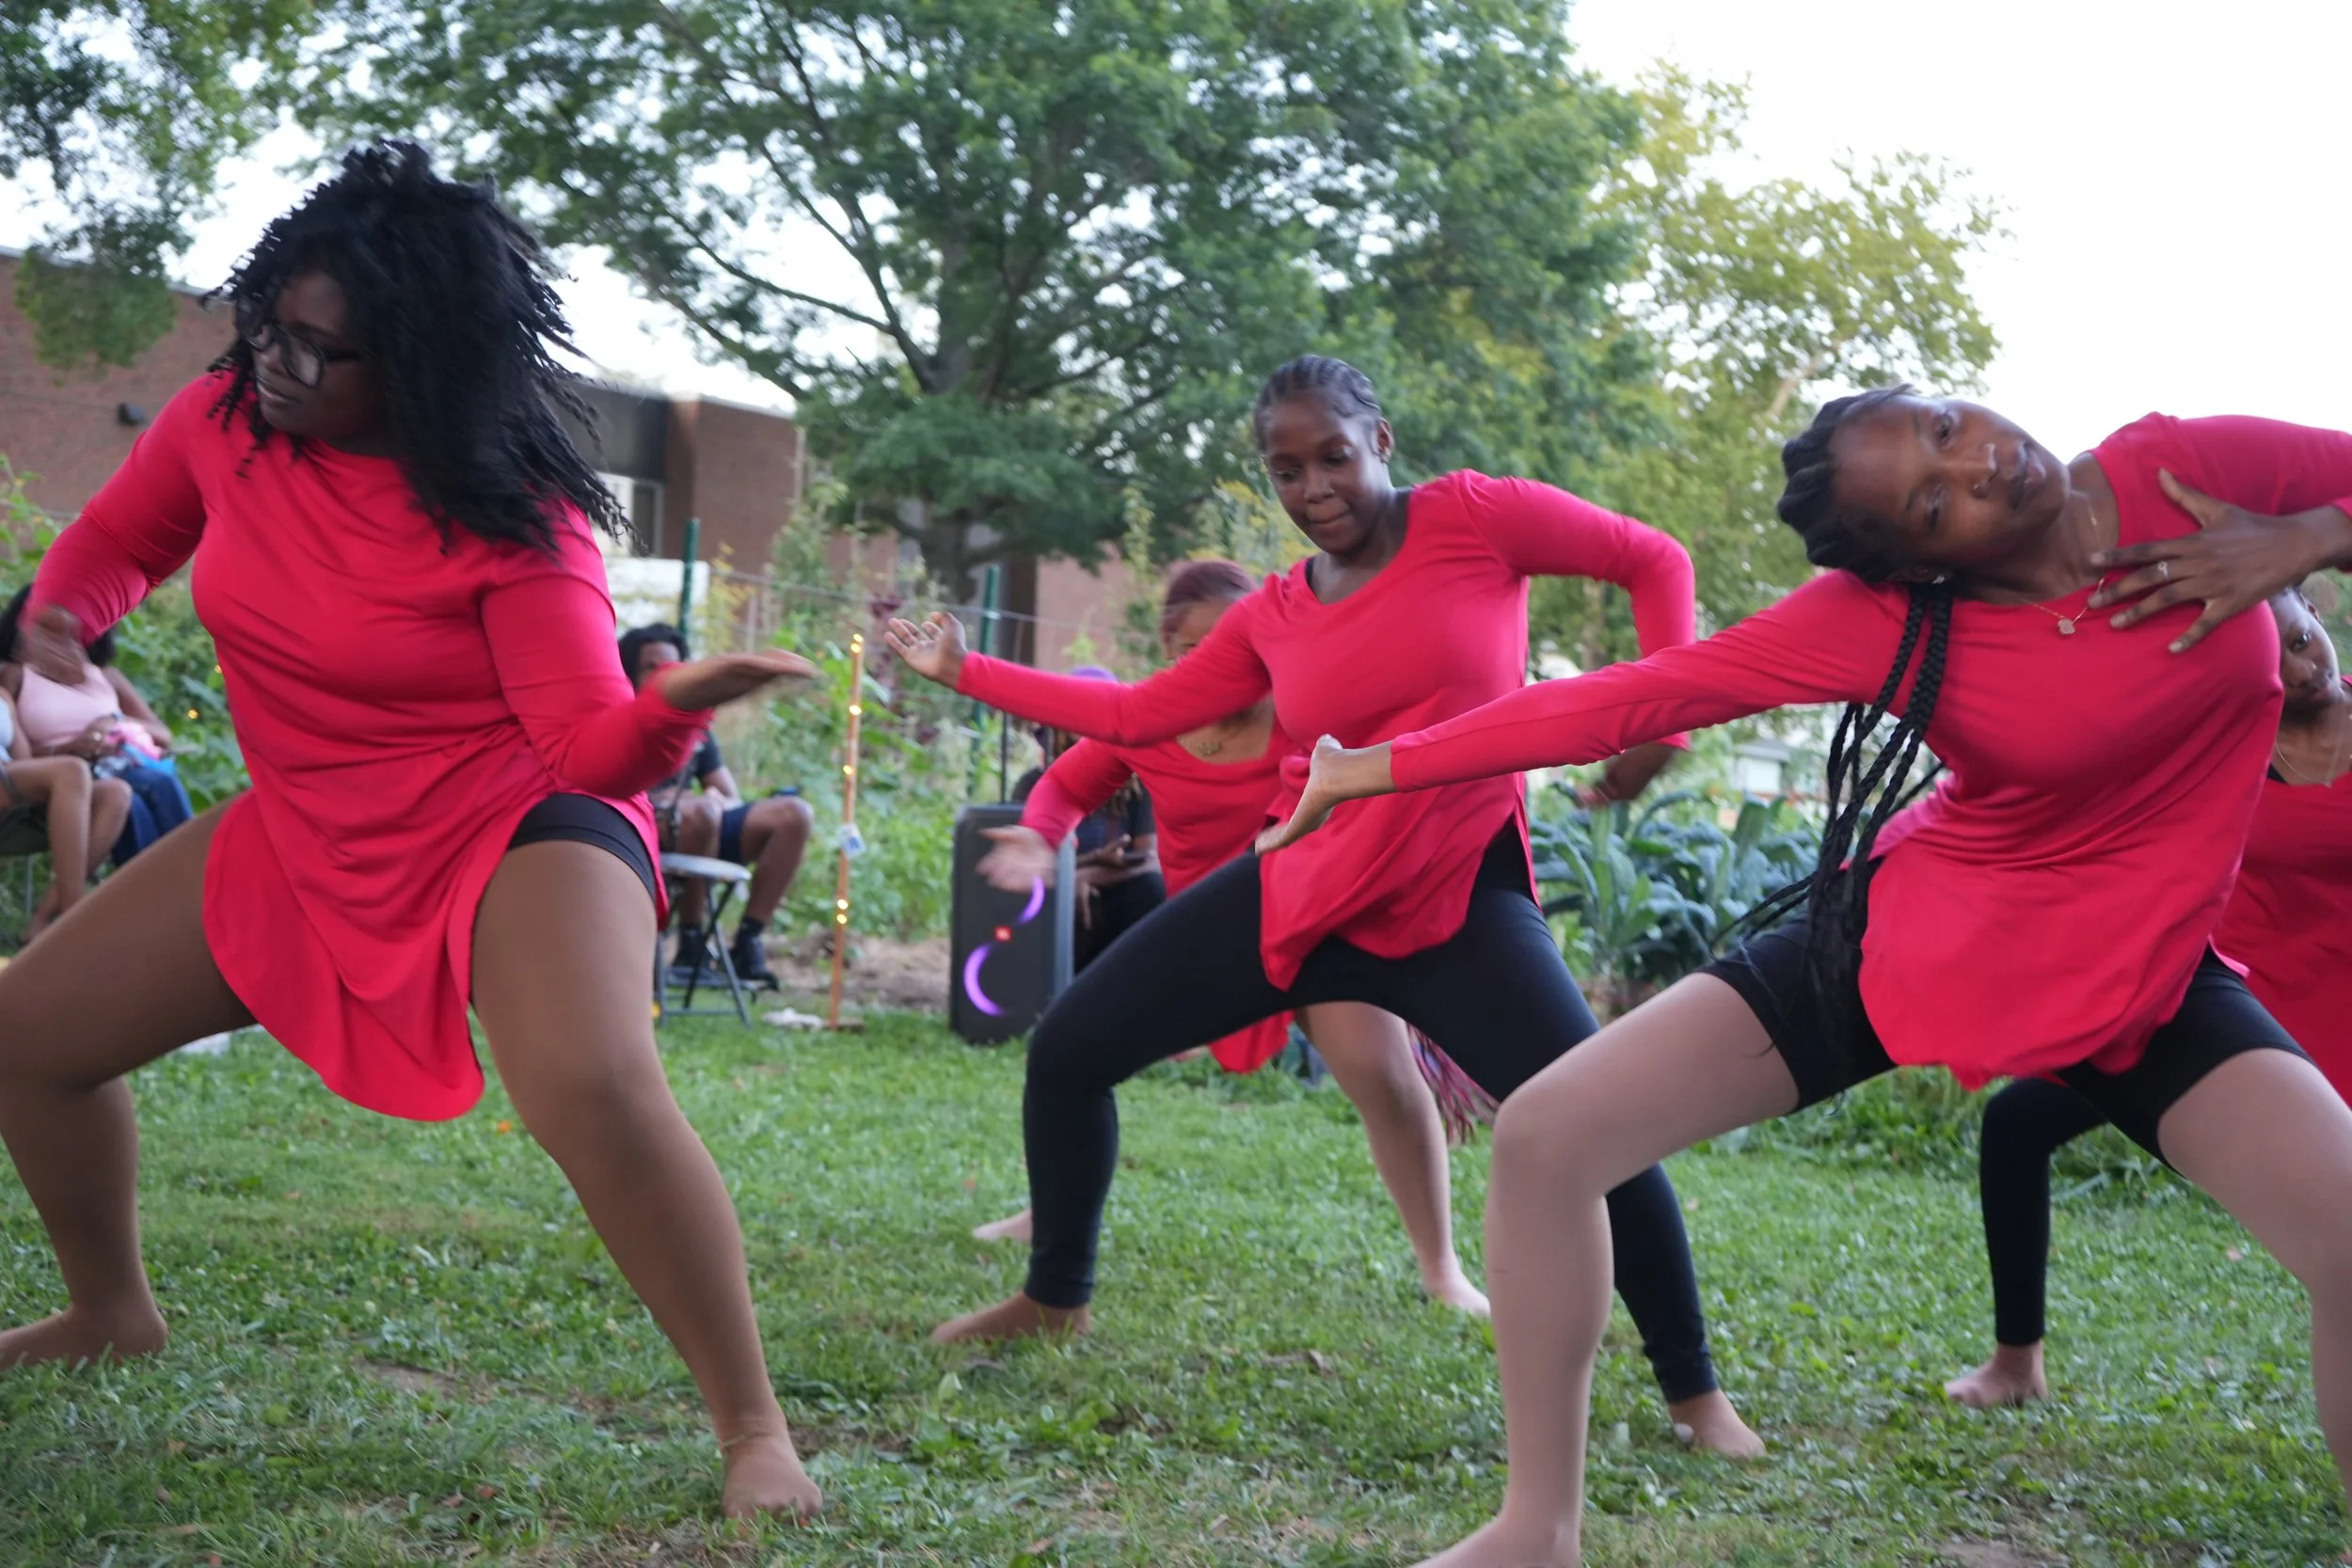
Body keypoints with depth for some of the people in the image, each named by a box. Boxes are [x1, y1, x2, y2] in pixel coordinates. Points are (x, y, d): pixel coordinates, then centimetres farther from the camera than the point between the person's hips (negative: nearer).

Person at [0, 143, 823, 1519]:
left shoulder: (510, 517, -22)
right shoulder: (224, 421, -7)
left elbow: (592, 746, -24)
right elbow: (117, 538, 13)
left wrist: (675, 708, -46)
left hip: (517, 831, -7)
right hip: (303, 837, 7)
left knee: (593, 1090, -35)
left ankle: (756, 1432, -20)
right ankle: (113, 1316, 35)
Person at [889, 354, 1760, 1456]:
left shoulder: (1474, 517, -7)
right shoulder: (1271, 618, 6)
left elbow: (1654, 562, 0)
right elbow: (1136, 716, 11)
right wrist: (965, 672, 14)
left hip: (1457, 902, -4)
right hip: (1300, 892, 5)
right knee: (1068, 1050, 4)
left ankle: (1693, 1391, 5)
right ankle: (1055, 1297, 28)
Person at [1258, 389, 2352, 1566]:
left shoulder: (2191, 471, -15)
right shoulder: (1887, 614, -18)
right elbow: (1633, 697, -16)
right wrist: (1378, 766, -15)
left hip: (2142, 962, 1)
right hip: (1909, 932, 0)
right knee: (1545, 1137, -10)